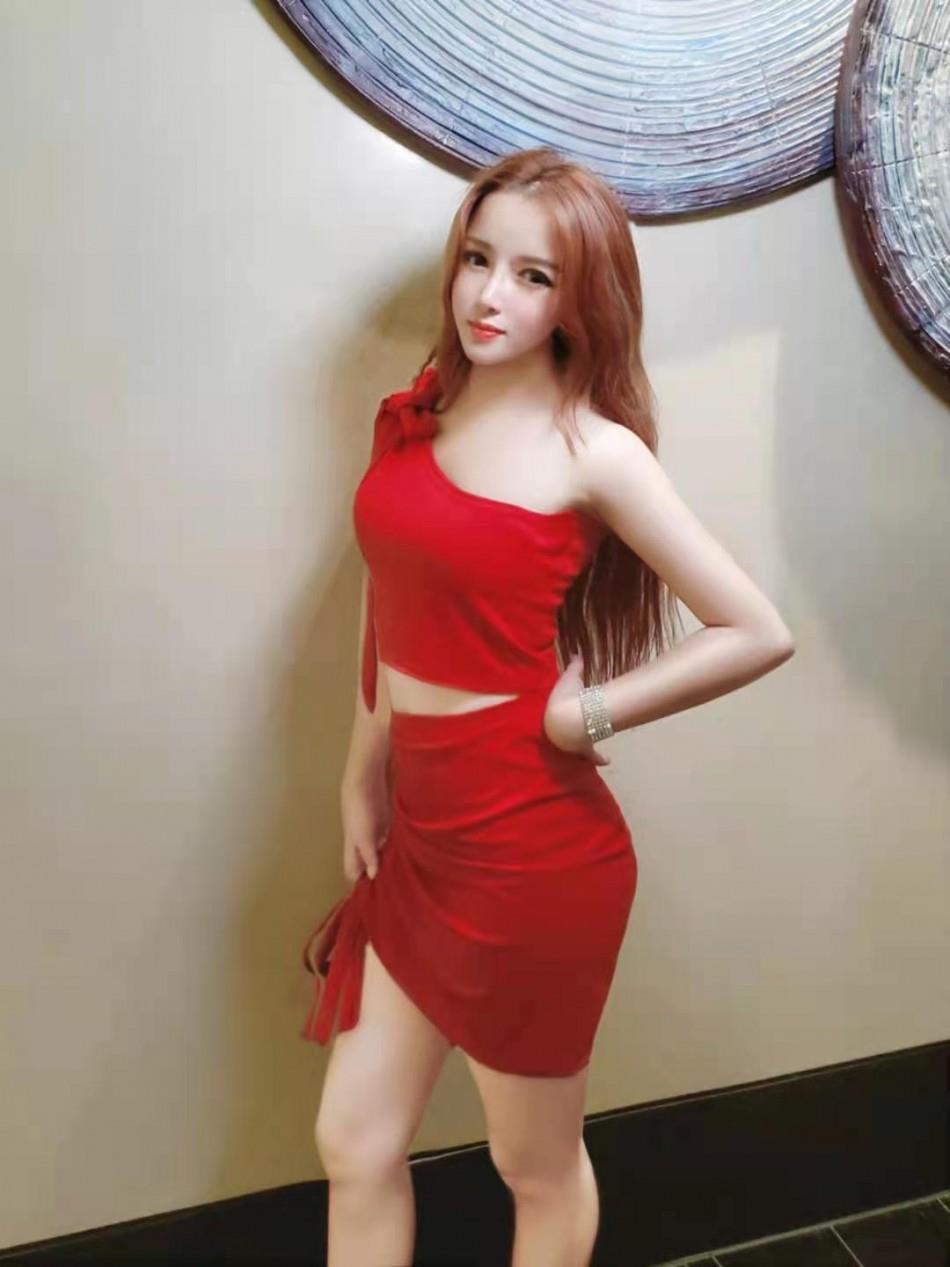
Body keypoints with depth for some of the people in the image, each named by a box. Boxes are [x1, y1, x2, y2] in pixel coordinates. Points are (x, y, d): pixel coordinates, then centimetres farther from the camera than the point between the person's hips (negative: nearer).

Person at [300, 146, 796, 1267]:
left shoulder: (595, 451, -13)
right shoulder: (415, 414, 5)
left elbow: (759, 634, -13)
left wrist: (583, 716, -9)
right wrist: (362, 779, 11)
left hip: (530, 845, -6)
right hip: (419, 831, 6)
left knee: (536, 1164, 17)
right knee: (354, 1144, 18)